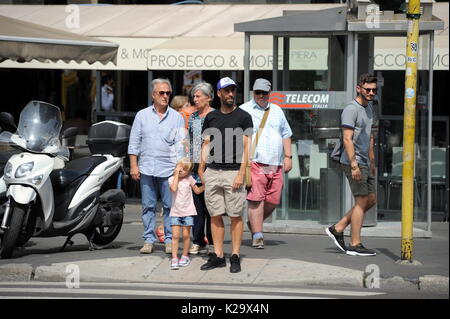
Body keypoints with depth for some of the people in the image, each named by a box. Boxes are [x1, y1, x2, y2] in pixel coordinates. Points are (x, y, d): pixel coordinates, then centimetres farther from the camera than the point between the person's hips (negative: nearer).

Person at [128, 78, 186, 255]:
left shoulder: (177, 117, 7)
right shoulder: (142, 115, 9)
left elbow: (180, 144, 4)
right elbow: (134, 142, 9)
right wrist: (133, 166, 2)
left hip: (168, 169, -1)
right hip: (146, 168, 1)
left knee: (170, 206, 0)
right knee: (148, 206, 4)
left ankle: (170, 240, 7)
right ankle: (149, 239, 8)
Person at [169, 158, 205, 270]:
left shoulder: (189, 179, 3)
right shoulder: (172, 179, 0)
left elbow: (197, 191, 14)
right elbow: (174, 189, -20)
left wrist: (205, 186, -3)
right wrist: (176, 174, -14)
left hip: (187, 211, 1)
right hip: (175, 212, -1)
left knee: (186, 235, 5)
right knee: (175, 235, -6)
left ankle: (185, 256, 19)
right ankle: (174, 258, -6)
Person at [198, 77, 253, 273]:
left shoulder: (243, 117, 0)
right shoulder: (211, 117, 13)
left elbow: (246, 147, -4)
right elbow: (206, 145, 16)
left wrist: (241, 174, -12)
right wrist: (201, 170, 7)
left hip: (233, 172, -4)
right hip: (212, 172, 4)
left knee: (235, 216, -2)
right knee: (215, 215, 5)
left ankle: (235, 257, 2)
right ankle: (218, 256, 10)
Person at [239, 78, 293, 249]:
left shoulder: (277, 111, 20)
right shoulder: (244, 111, 4)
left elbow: (286, 134, 24)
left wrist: (288, 157, 14)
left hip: (276, 165, 5)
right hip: (254, 163, -5)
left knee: (273, 201, 2)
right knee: (256, 199, -12)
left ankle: (253, 223, 25)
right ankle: (257, 236, -8)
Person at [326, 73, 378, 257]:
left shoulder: (368, 107, 16)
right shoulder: (351, 110, -14)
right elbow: (347, 139, -20)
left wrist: (372, 161, 26)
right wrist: (354, 165, -26)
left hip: (365, 163, 10)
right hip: (353, 162, -10)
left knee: (371, 200, 11)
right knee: (361, 201, -8)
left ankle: (337, 229, 15)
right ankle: (355, 245, -4)